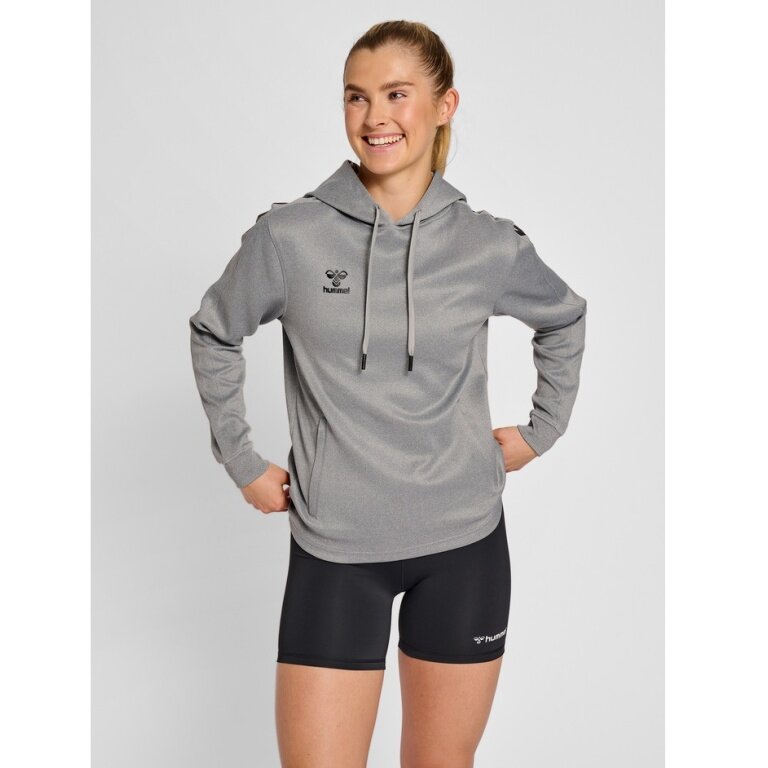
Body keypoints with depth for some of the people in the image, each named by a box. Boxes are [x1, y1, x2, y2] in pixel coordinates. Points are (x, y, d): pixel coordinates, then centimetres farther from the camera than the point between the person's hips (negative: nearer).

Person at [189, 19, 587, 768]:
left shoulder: (490, 246, -2)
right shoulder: (289, 237, -7)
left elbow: (564, 318, 18)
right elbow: (213, 333, 9)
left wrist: (541, 428, 13)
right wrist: (241, 461, 6)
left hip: (463, 543, 2)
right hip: (334, 547, -1)